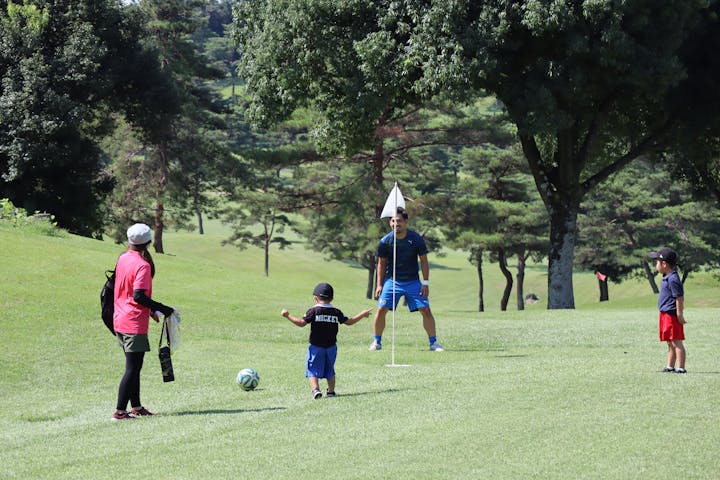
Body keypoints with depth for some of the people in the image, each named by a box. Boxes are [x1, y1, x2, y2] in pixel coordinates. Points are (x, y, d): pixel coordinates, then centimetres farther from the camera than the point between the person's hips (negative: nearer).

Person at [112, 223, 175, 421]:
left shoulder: (123, 258, 8)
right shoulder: (142, 265, -17)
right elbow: (139, 296, -25)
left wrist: (150, 310, 21)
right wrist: (162, 309, -19)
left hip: (120, 322, 8)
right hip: (134, 324, -8)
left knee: (133, 367, 18)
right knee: (133, 369, -3)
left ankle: (136, 407, 26)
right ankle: (120, 411, -4)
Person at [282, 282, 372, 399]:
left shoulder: (314, 311, -9)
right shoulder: (336, 312, 2)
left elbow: (302, 323, -15)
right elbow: (349, 322, 9)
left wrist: (288, 316, -6)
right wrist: (362, 314, 23)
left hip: (316, 346, -3)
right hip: (331, 346, 4)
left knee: (313, 369, 1)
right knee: (330, 370, 19)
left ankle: (315, 389, -18)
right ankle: (331, 391, 23)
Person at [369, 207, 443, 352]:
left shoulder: (416, 239, -10)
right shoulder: (385, 241, -8)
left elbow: (424, 261, -1)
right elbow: (381, 263, 4)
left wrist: (426, 283, -6)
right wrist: (379, 285, 1)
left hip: (413, 281, 0)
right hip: (392, 280, 0)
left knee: (426, 310, -7)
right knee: (381, 309, -11)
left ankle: (433, 342, 7)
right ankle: (377, 342, 7)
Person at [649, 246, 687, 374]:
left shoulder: (673, 279, -18)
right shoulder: (667, 277, 13)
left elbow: (679, 297, -21)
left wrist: (679, 314, -20)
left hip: (672, 315, -11)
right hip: (665, 315, 11)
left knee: (676, 342, -9)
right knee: (670, 343, 17)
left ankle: (681, 368, -9)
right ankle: (670, 367, 25)